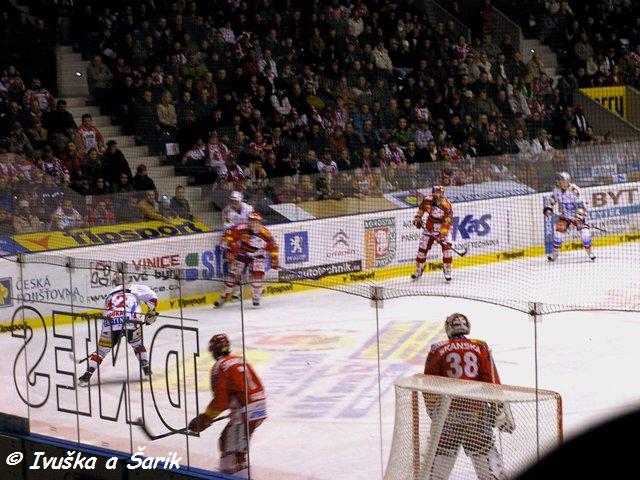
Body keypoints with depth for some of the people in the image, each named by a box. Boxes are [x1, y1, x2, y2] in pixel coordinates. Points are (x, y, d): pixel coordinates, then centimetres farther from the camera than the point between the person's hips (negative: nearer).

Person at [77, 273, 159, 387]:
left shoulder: (110, 295, 33)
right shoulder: (134, 288, 21)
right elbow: (151, 295, 8)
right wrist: (151, 311, 20)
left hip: (110, 322, 2)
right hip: (130, 320, -2)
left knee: (102, 349, 17)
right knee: (137, 345, 26)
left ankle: (87, 375, 6)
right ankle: (146, 370, 19)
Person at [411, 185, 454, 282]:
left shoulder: (447, 206, -24)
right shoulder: (427, 200, -14)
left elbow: (448, 222, -25)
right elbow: (421, 208, 10)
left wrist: (442, 234, -31)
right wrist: (417, 218, 3)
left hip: (442, 229, -3)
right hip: (429, 229, 3)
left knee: (447, 248, -16)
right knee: (422, 249, 4)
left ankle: (447, 271, -1)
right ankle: (418, 270, 24)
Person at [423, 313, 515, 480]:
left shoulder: (437, 350, 3)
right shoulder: (481, 347, 4)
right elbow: (492, 381, -1)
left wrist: (433, 409, 16)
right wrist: (499, 410, 2)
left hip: (448, 410, 0)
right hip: (477, 409, 0)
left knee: (443, 448, 9)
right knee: (483, 448, 8)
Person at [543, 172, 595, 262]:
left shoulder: (574, 190, -24)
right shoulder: (557, 190, -7)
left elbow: (580, 204, -25)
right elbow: (552, 199, 12)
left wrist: (580, 216, -32)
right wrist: (548, 208, -1)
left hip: (576, 214, -4)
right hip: (564, 215, 4)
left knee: (584, 229, -16)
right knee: (559, 229, -10)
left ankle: (589, 251, 0)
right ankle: (555, 252, 7)